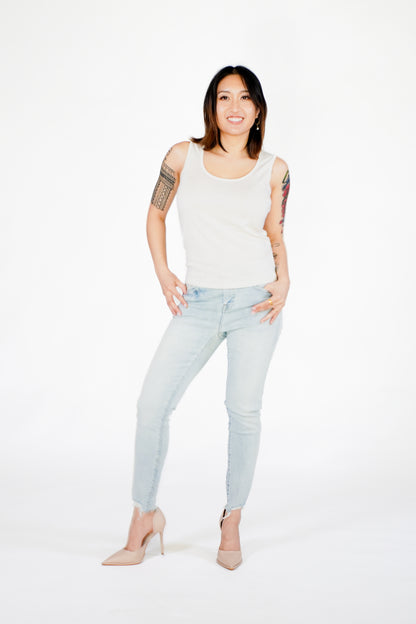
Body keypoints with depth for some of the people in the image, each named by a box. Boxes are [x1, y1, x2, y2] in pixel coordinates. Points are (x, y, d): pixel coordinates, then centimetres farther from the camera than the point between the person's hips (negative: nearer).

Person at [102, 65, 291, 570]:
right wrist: (162, 273, 5)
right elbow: (156, 213, 14)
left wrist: (283, 281, -6)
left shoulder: (273, 169, 4)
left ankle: (232, 522, 22)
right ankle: (144, 517, 15)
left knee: (243, 410, 3)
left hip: (255, 301, 0)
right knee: (152, 405, -4)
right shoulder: (184, 156, 3)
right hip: (199, 303, 1)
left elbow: (275, 234, 11)